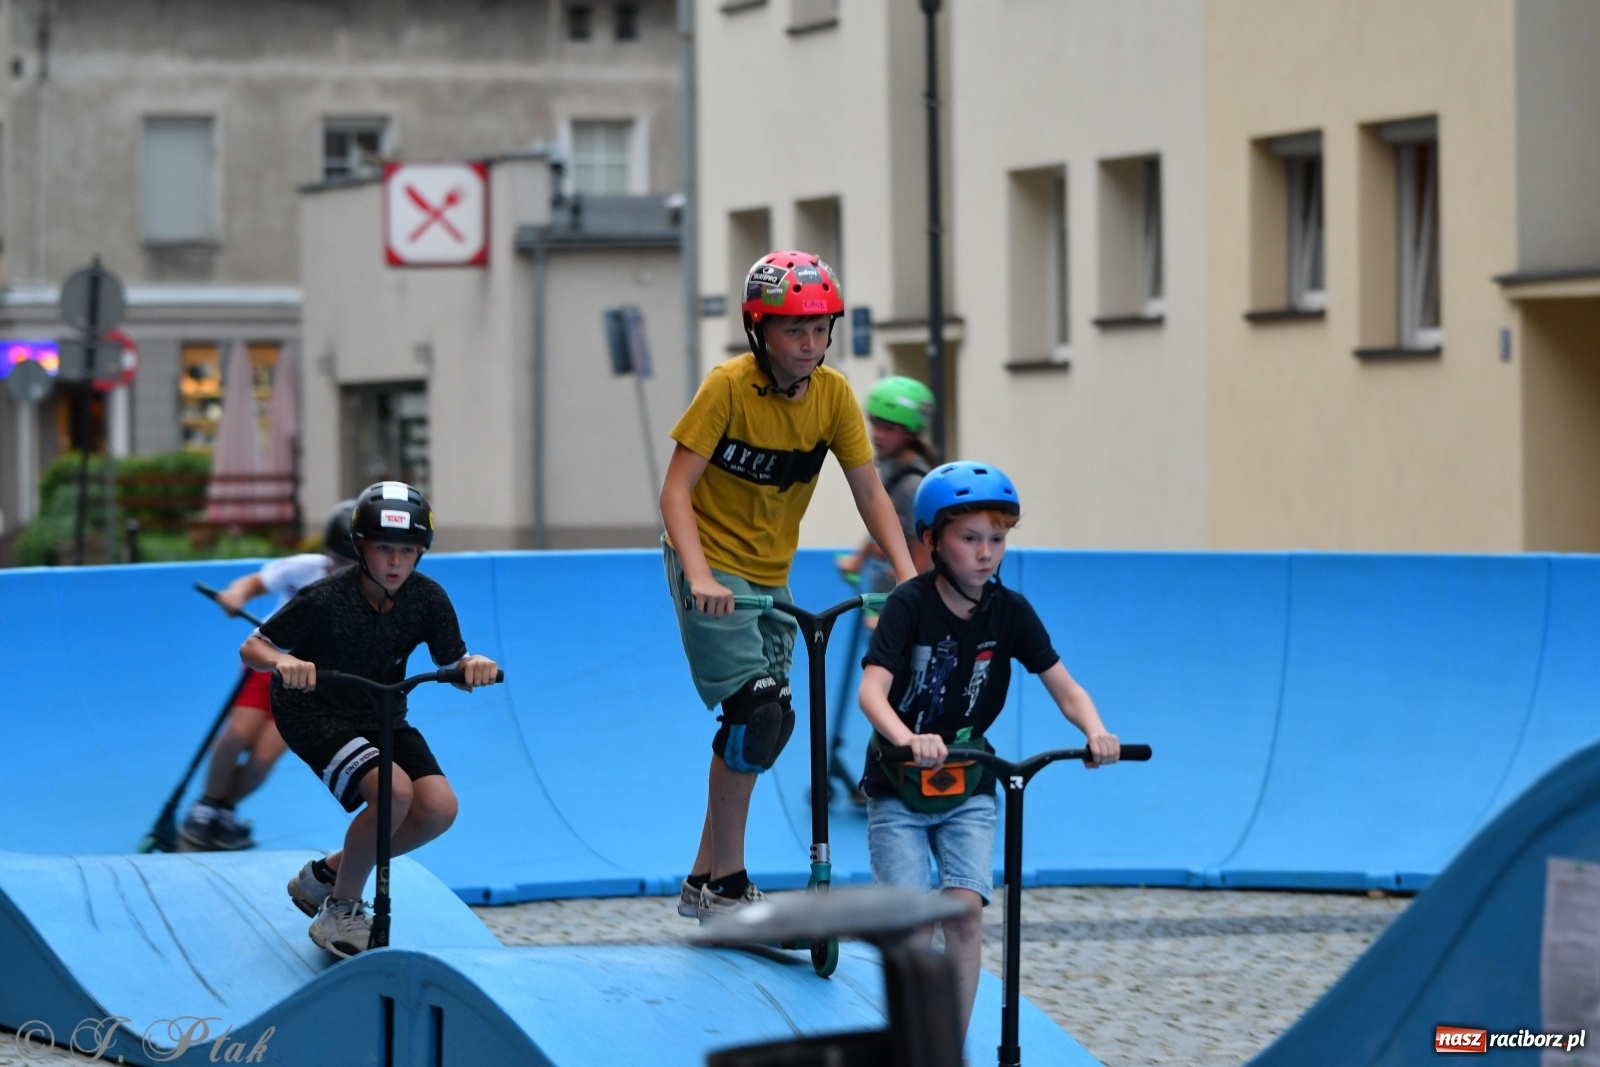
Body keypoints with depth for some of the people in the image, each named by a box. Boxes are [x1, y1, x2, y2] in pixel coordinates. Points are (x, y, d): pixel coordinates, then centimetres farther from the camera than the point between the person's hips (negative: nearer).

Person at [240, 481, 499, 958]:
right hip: (316, 716, -5)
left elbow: (454, 669, -3)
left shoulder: (427, 598, -11)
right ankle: (342, 911, -8)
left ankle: (326, 875, 8)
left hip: (384, 717, 6)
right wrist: (282, 662, -41)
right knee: (394, 791, -30)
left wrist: (475, 665, -27)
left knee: (439, 808, -16)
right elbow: (252, 647, -18)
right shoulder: (327, 599, -23)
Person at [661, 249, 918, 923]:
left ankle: (704, 882, 24)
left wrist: (908, 575, -14)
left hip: (769, 575, 6)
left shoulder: (833, 394, -5)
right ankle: (727, 886, -10)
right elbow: (676, 488, -20)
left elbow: (869, 493, -2)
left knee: (768, 724, 11)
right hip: (711, 566, -6)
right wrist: (698, 575, -34)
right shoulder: (729, 387, -19)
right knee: (757, 710, -20)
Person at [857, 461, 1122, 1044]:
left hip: (968, 786, 2)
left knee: (965, 911, -11)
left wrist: (1096, 733, -28)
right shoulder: (910, 605, -17)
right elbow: (872, 690, -29)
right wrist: (908, 740, -49)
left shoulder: (1010, 612, -6)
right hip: (899, 785, -2)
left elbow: (1064, 688, -7)